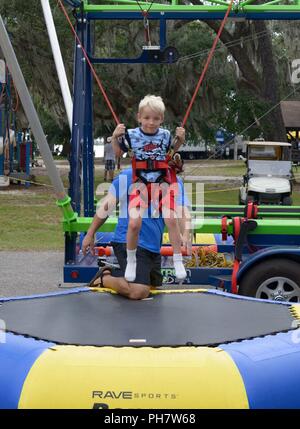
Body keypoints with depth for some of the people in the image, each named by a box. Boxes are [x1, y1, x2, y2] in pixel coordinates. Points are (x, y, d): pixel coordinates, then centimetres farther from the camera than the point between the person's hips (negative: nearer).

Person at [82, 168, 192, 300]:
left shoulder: (175, 183, 1)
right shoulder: (128, 176, -11)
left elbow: (182, 210, -13)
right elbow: (107, 205, -5)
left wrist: (186, 235, -34)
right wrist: (90, 234, -3)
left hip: (154, 245, 7)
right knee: (139, 292, -23)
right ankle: (104, 278, 5)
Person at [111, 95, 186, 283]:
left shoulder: (165, 135, 0)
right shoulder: (131, 135, -5)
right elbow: (118, 152, 11)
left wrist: (180, 140, 4)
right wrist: (115, 137, -6)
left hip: (164, 182, 1)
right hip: (141, 184, -1)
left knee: (171, 219, -15)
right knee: (134, 223, -16)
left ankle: (178, 262, 1)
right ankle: (131, 261, 8)